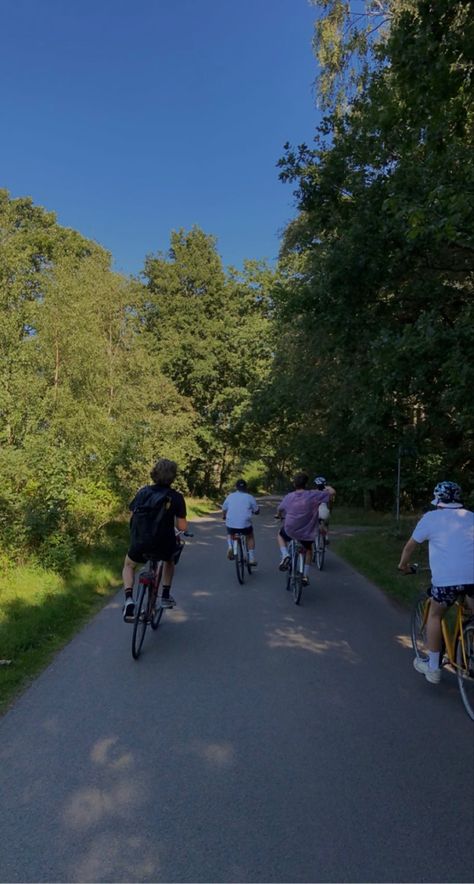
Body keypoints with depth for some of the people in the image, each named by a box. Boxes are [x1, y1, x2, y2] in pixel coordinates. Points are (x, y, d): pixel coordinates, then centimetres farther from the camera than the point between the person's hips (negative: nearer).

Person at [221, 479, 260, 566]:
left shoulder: (230, 496, 8)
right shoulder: (249, 497, 3)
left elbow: (224, 509, 16)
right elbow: (257, 511, 7)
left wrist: (224, 516, 38)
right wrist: (251, 511, 30)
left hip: (231, 524, 1)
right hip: (245, 524, -1)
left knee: (230, 534, 34)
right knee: (250, 537, 27)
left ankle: (230, 547, 6)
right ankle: (251, 559, 22)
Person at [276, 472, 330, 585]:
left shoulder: (289, 496, -4)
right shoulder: (313, 495, -12)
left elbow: (279, 509, 14)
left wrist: (279, 516, 37)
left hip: (290, 531, 0)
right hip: (307, 532, 0)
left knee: (280, 534, 34)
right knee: (308, 550, 31)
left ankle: (285, 555, 10)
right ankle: (305, 576, 26)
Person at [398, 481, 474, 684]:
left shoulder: (431, 517, 9)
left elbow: (410, 545, 16)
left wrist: (403, 564, 33)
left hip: (446, 577, -3)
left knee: (435, 616, 19)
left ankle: (432, 668, 27)